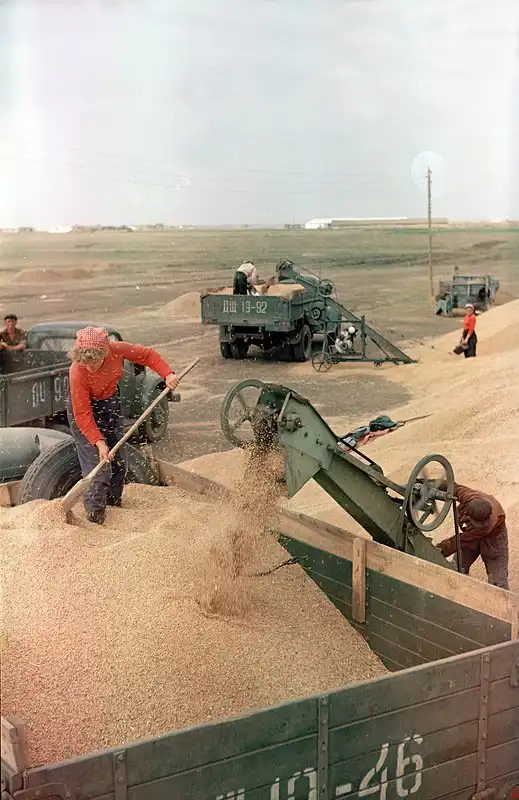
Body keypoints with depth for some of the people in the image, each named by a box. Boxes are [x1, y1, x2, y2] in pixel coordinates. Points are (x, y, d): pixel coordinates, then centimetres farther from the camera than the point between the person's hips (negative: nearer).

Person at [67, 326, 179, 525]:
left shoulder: (116, 350, -28)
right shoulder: (77, 373, -36)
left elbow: (148, 355, -11)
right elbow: (83, 415, -30)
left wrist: (167, 374, -23)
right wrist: (99, 442, -35)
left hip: (110, 402, 5)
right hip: (83, 406, -5)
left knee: (117, 457, 12)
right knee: (96, 460, -14)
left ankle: (114, 501, 30)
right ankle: (95, 512, -5)